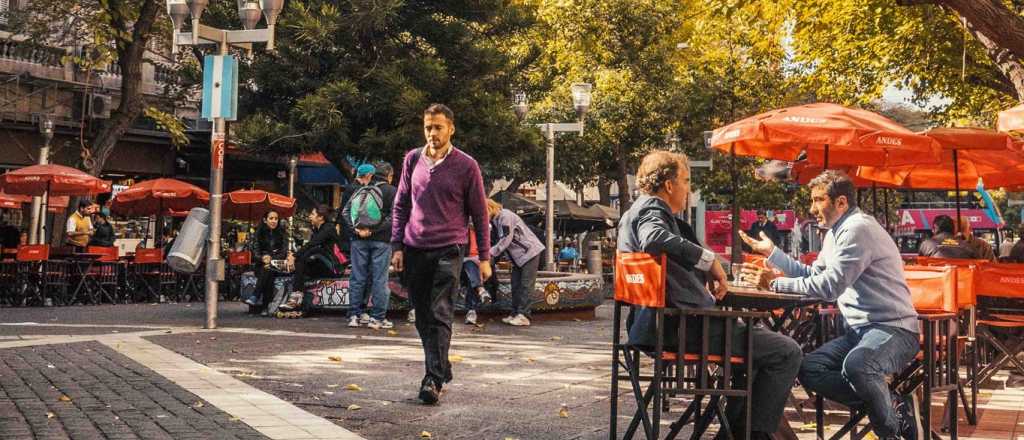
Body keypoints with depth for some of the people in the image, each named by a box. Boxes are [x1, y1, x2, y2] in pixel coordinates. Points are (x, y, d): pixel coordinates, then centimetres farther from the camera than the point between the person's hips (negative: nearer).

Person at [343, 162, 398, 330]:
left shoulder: (358, 192, 12)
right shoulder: (391, 191, 1)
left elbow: (345, 213, 1)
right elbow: (393, 216, -13)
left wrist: (355, 229, -8)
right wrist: (375, 229, -14)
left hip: (358, 239, 4)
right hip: (381, 240, -3)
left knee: (357, 277, 8)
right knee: (379, 278, 1)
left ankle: (354, 316, 11)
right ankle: (377, 317, 2)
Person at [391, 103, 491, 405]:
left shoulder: (466, 166, -2)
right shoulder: (412, 160, 8)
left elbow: (479, 213, 3)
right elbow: (401, 205, 14)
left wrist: (484, 258, 1)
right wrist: (397, 246, 7)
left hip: (448, 250, -4)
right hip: (414, 251, 4)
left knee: (440, 315, -11)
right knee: (423, 318, 10)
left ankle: (434, 379, -14)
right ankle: (443, 369, 25)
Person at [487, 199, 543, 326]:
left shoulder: (505, 216, -19)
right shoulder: (496, 221, 11)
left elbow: (506, 240, -23)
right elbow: (501, 241, 10)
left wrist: (490, 253, -22)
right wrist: (494, 257, -3)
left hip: (530, 252, -10)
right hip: (518, 256, 10)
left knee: (526, 285, -11)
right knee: (516, 285, 8)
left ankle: (523, 316, -14)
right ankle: (515, 314, 11)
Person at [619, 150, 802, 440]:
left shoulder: (634, 213, 20)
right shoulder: (652, 208, -10)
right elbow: (655, 239, -34)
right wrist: (710, 259, -26)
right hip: (685, 326, -11)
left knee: (754, 339, 33)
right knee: (787, 352, -8)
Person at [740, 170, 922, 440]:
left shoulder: (858, 228, -15)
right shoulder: (835, 233, 18)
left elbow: (830, 286, -22)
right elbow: (813, 275, 23)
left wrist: (775, 284, -16)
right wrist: (772, 252, 17)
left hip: (893, 329, -10)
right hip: (860, 329, 10)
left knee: (856, 365, -38)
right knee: (809, 368, -6)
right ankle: (893, 407, -4)